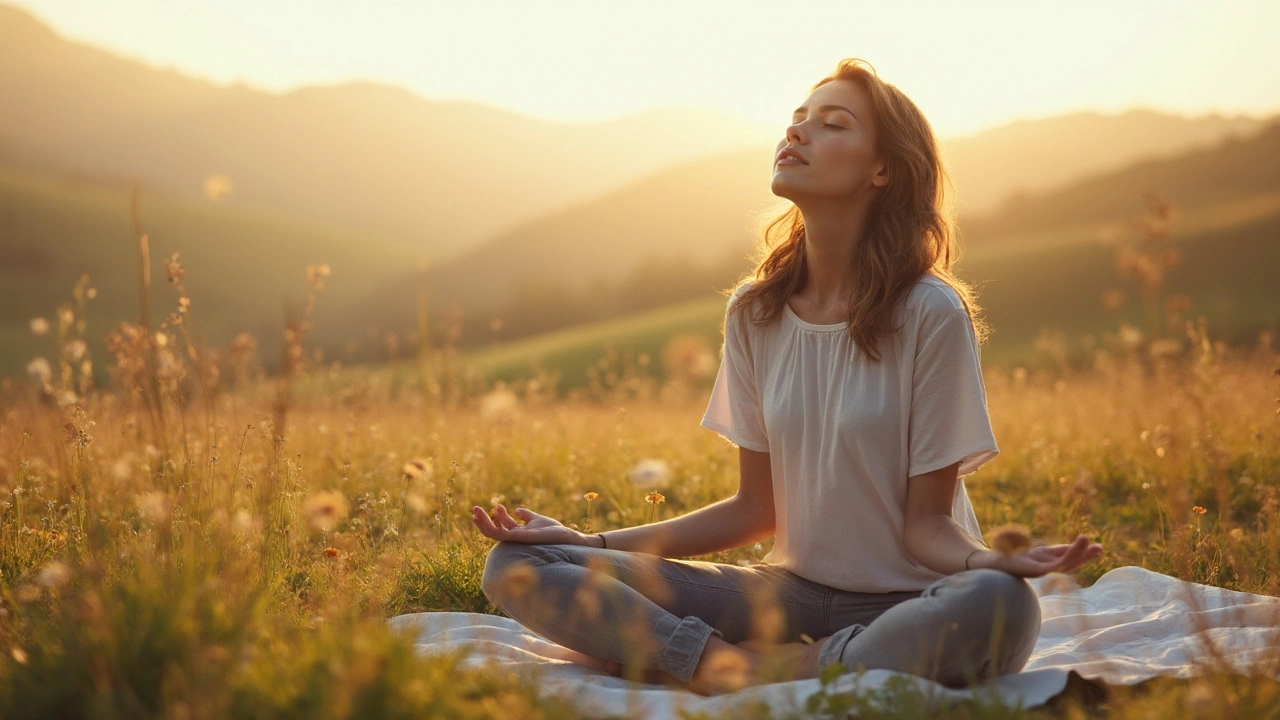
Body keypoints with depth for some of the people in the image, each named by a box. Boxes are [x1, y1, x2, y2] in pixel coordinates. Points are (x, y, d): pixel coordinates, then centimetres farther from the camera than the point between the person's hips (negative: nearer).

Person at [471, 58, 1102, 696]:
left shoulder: (931, 315, -11)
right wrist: (590, 544, 0)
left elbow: (926, 522, -8)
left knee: (998, 607, -41)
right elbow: (756, 508, 7)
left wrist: (991, 562, -31)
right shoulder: (755, 314, 2)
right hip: (791, 592, 4)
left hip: (905, 606, -3)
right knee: (518, 568, -12)